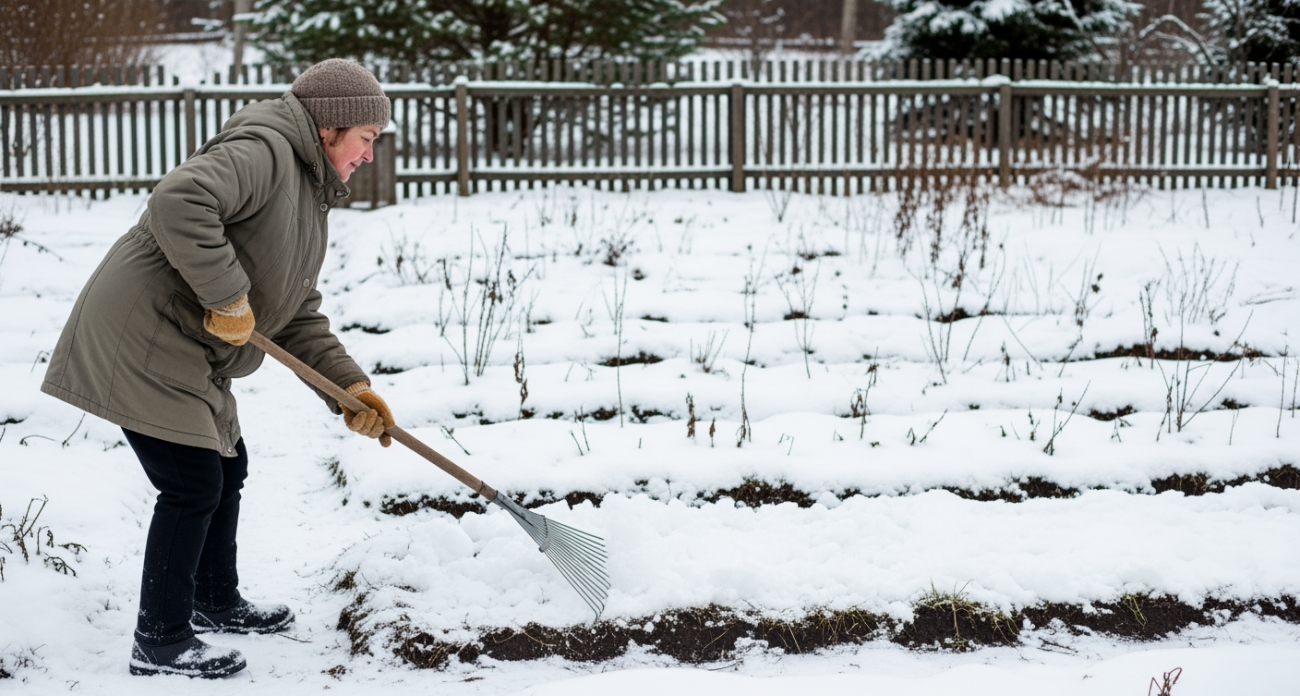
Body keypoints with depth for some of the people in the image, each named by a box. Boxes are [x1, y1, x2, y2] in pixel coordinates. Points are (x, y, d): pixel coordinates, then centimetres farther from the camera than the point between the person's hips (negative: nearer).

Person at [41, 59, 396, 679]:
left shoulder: (308, 196, 15)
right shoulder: (263, 151, -18)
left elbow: (297, 314, 14)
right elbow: (180, 203, -36)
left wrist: (348, 386, 2)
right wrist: (228, 297, -29)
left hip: (187, 355, 11)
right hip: (140, 341, -11)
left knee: (227, 469, 20)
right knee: (193, 484, -8)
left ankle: (215, 602, 39)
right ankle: (160, 643, 4)